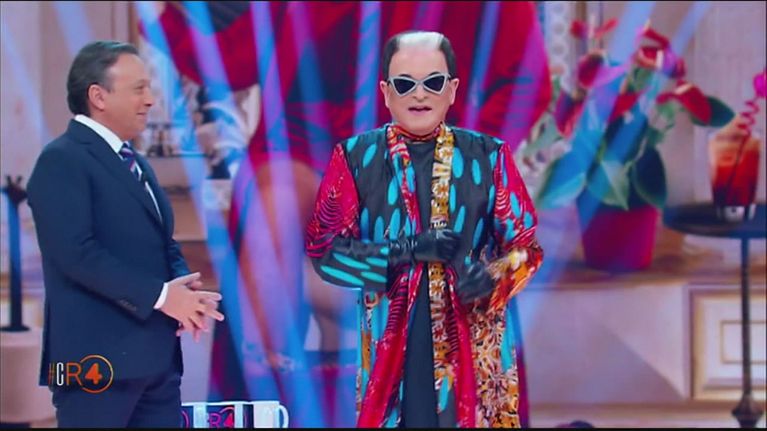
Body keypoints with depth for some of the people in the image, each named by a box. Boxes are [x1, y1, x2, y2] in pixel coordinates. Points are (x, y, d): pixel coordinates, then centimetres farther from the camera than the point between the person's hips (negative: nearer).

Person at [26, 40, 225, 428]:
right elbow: (77, 252, -20)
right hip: (98, 358, -9)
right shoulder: (62, 161, -10)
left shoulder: (134, 163, 20)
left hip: (155, 355, 9)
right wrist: (160, 295, -19)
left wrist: (183, 284, -1)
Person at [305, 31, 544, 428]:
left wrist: (491, 277, -19)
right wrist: (407, 250, -15)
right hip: (389, 347, 0)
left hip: (473, 346, 1)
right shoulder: (355, 158, 3)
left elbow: (524, 244, 3)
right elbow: (323, 247, -2)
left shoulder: (488, 156, 5)